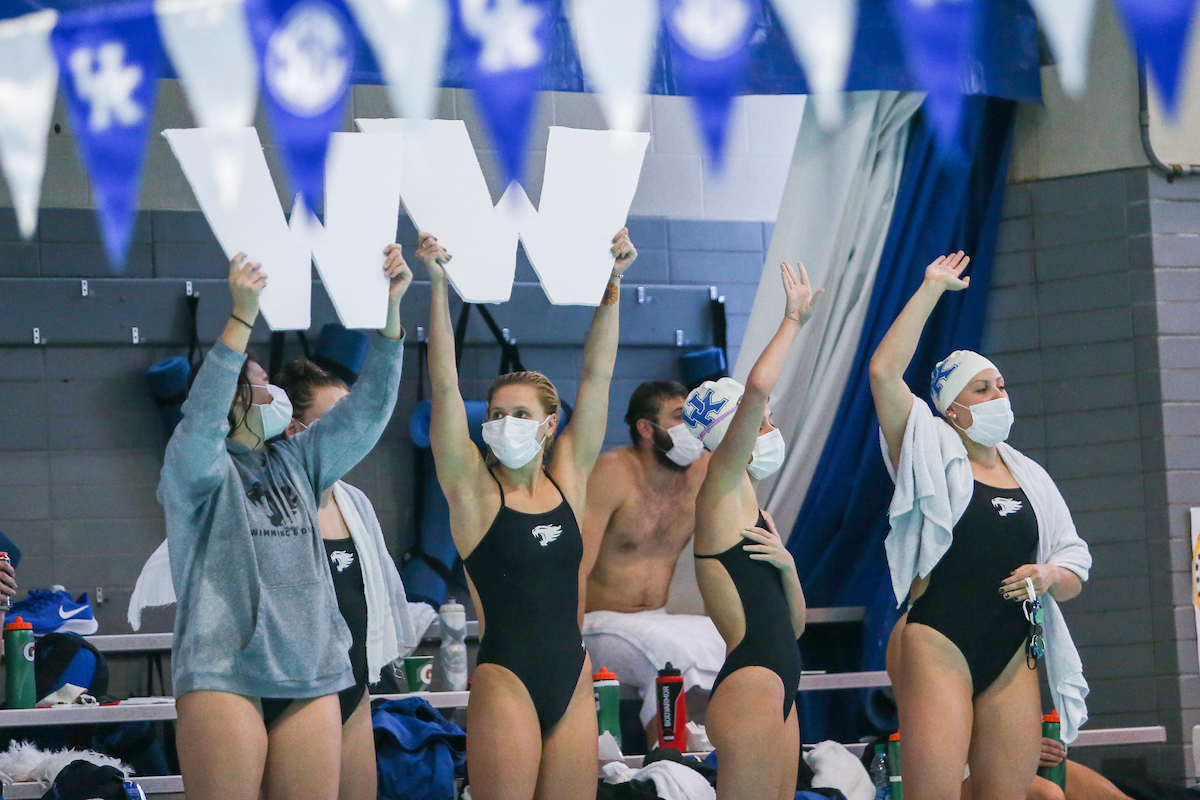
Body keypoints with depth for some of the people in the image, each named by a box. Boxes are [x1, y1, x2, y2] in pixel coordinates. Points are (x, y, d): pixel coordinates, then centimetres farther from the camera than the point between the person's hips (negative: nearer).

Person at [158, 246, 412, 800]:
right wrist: (242, 317, -28)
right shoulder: (194, 469, 1)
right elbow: (201, 414, -19)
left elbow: (368, 408, 10)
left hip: (312, 680, 5)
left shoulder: (298, 462, 16)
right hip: (224, 677, -5)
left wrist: (391, 308, -1)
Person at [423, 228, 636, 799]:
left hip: (573, 682, 4)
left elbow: (597, 374, 7)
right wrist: (437, 285, -15)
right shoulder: (474, 489, 0)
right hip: (505, 682, -4)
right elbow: (445, 387, -8)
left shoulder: (567, 480, 9)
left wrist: (612, 281, 3)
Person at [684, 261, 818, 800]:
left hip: (778, 688, 9)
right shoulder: (720, 493, -3)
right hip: (749, 684, -9)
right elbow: (757, 390, -18)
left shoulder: (753, 508, 21)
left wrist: (786, 566, 3)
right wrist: (793, 321, -5)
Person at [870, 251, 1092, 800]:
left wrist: (1050, 577, -5)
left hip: (1014, 656, 5)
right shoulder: (934, 457, 3)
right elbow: (884, 373, -10)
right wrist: (931, 290, -6)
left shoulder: (1029, 477, 17)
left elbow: (1075, 565, 19)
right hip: (937, 646, -5)